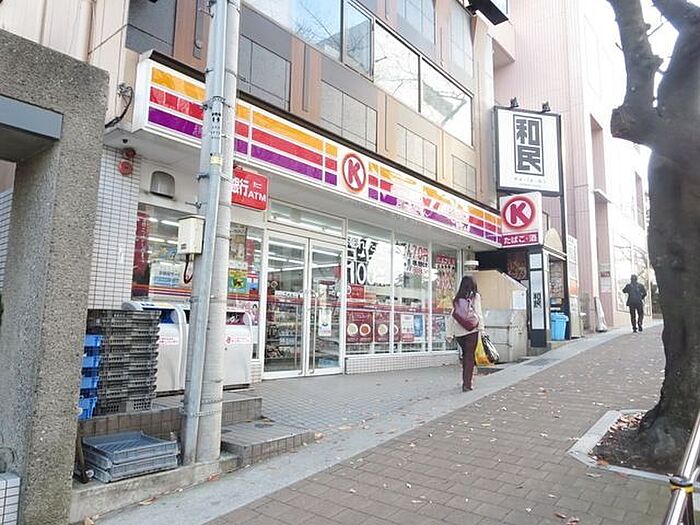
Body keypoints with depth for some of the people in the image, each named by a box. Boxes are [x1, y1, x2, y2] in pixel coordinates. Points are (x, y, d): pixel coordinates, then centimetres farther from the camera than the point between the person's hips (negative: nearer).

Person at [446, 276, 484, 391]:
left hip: (459, 332, 4)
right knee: (470, 356, 3)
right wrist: (481, 329, -6)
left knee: (465, 355, 20)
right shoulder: (475, 296, -1)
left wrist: (449, 334, 11)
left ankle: (465, 381, 29)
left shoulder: (457, 298, 9)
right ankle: (467, 384, 1)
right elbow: (478, 314, -8)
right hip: (471, 330, -4)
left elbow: (451, 318, 7)